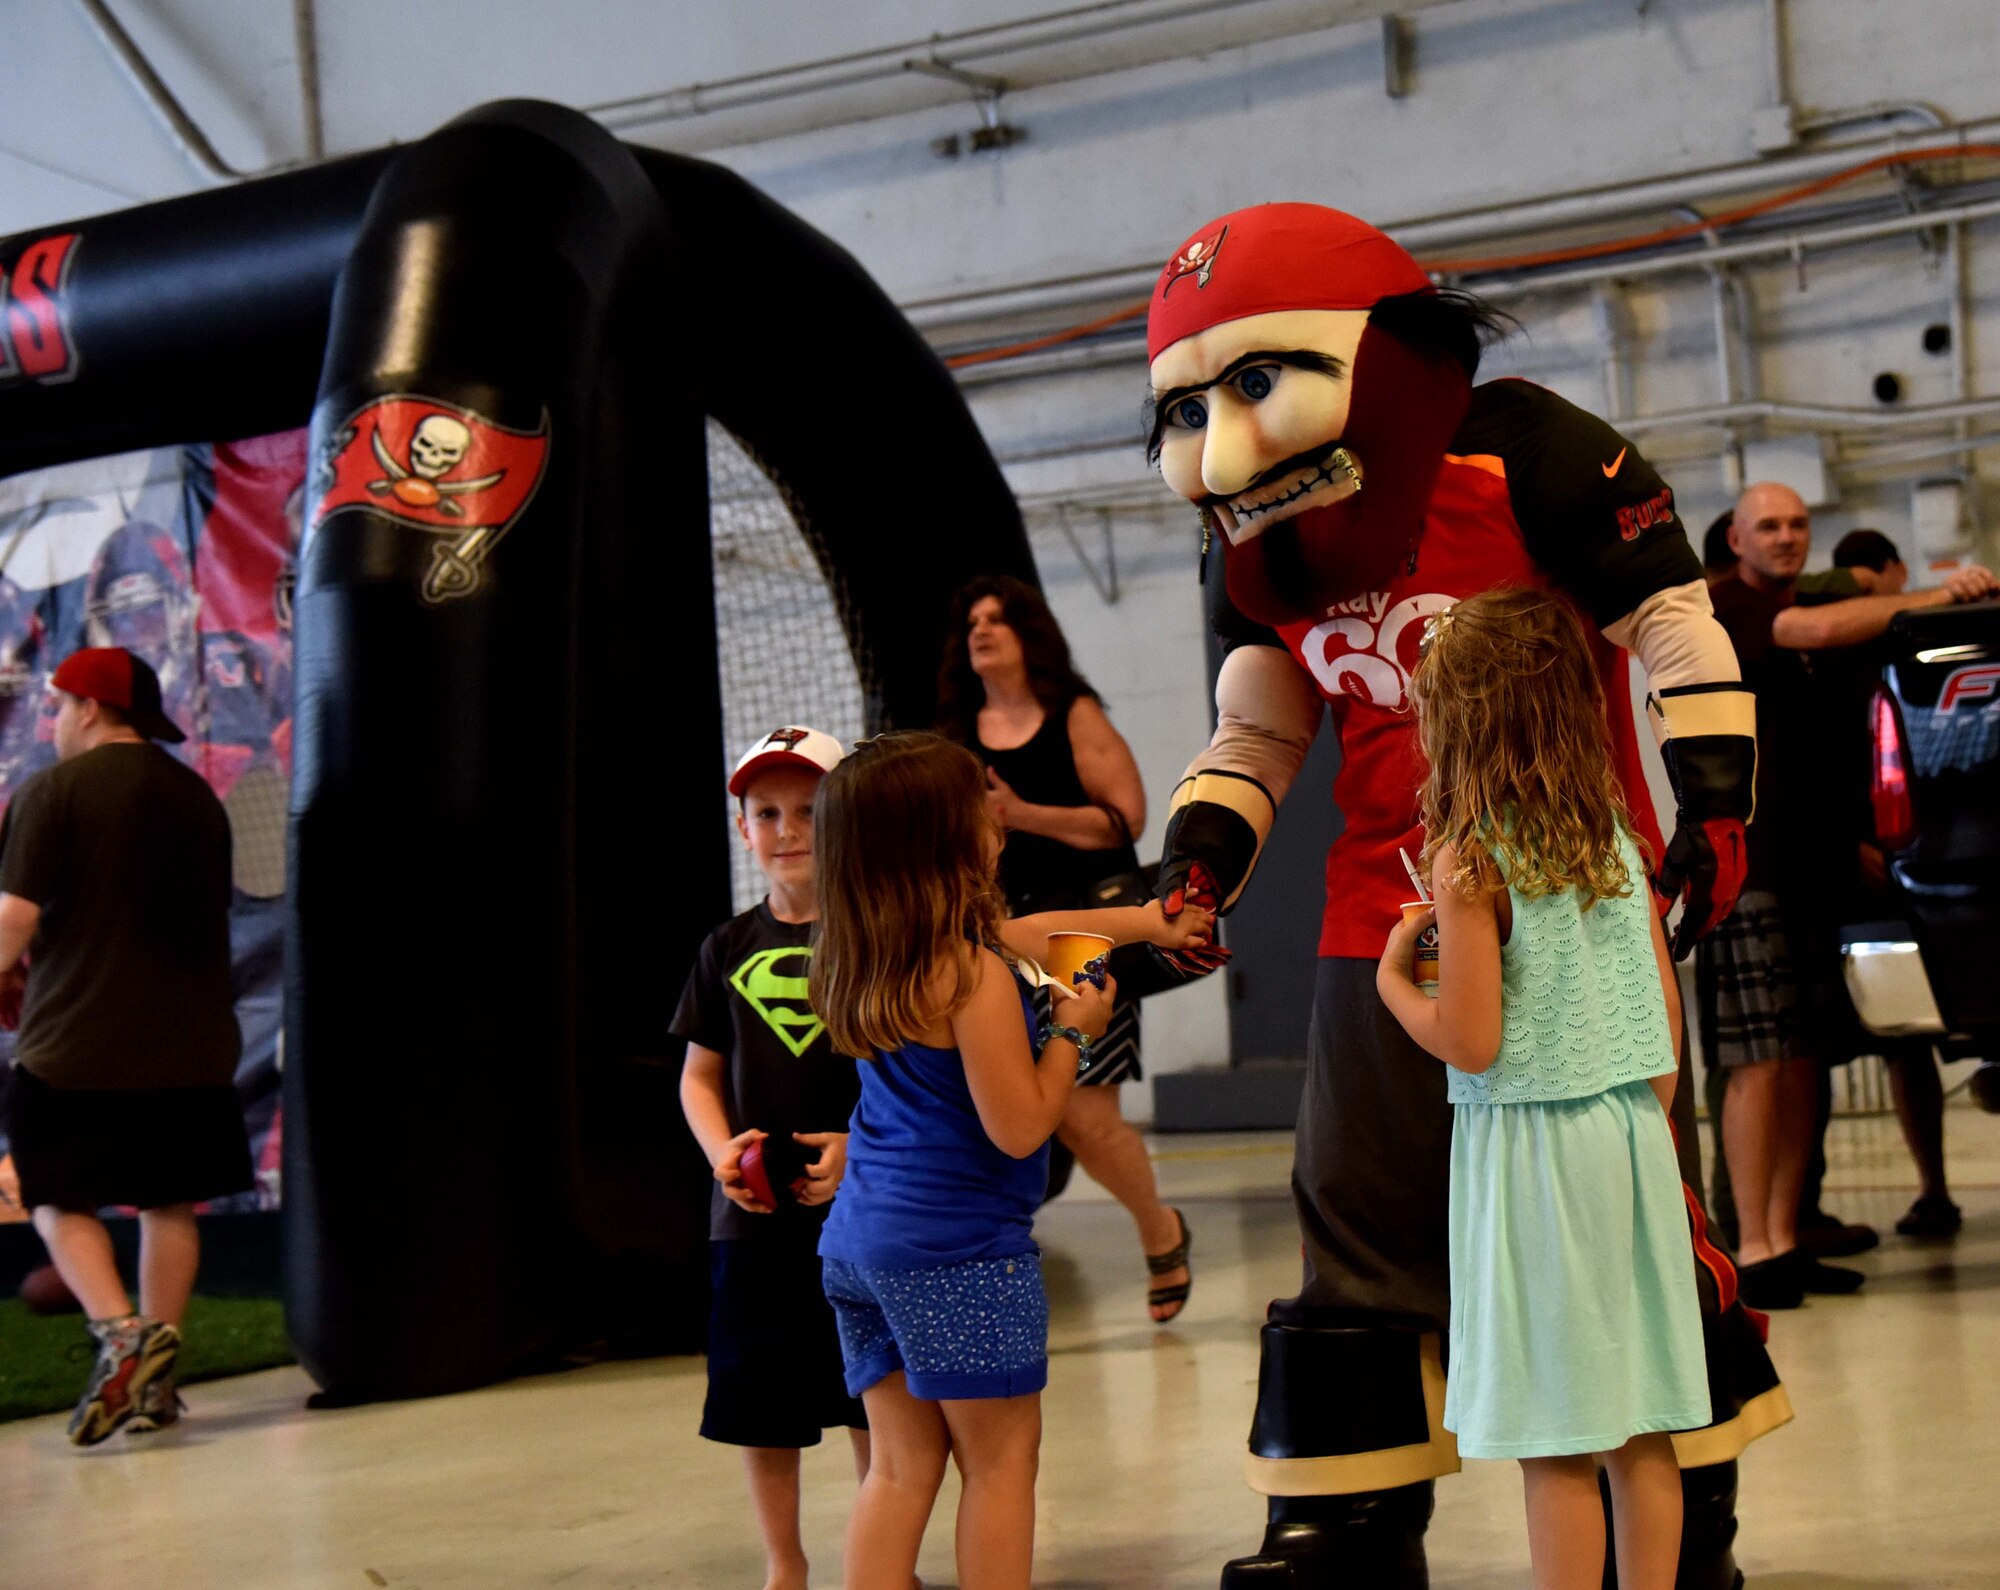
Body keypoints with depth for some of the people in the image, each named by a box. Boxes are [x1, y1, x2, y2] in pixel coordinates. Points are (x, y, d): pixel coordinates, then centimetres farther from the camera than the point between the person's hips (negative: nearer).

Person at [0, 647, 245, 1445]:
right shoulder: (199, 797, 12)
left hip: (74, 1041, -5)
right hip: (187, 1041, 5)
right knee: (170, 1204, 12)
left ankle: (121, 1332, -14)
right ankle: (154, 1382, 14)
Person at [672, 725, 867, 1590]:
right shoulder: (731, 949, 6)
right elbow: (700, 1073, 13)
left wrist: (864, 1144, -17)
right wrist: (721, 1150, -5)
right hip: (755, 1216, 3)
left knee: (874, 1404, 6)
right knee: (760, 1406, 11)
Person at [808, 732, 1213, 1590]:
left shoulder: (864, 959, 9)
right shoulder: (973, 976, -18)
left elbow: (1025, 932, 22)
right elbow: (1019, 1127, -18)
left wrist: (1150, 922, 31)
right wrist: (1073, 1032, -3)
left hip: (858, 1239, 8)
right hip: (957, 1249, -8)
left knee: (902, 1465, 12)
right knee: (1001, 1458, 5)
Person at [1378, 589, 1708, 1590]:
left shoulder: (1470, 856, -13)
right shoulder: (1616, 840, 6)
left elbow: (1471, 1043, -16)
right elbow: (1666, 1010, 9)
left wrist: (1390, 976, 1)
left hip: (1531, 1143, -6)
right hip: (1632, 1133, 6)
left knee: (1556, 1447, 0)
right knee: (1643, 1431, 11)